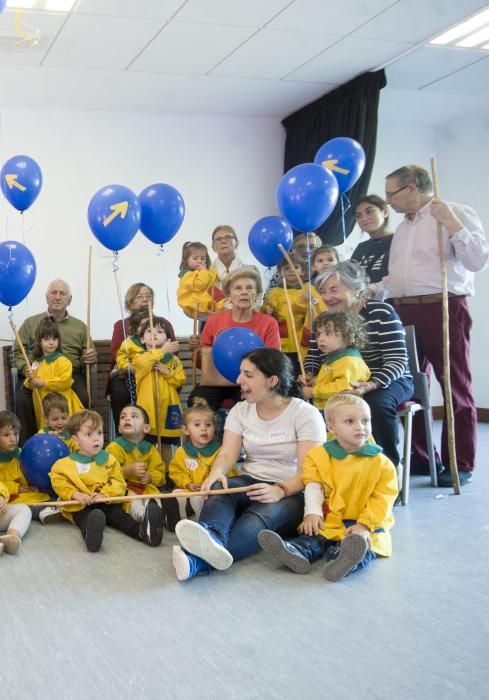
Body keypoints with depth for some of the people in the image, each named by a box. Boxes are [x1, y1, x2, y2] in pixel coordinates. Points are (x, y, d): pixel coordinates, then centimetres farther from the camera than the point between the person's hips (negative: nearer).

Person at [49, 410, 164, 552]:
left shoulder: (109, 459, 11)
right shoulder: (65, 464, 7)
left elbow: (118, 483, 4)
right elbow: (59, 483, 1)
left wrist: (104, 495, -15)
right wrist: (75, 495, -16)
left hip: (106, 503, 2)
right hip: (80, 507, -2)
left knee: (119, 515, -27)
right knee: (86, 518, -35)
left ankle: (142, 531, -57)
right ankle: (91, 534, -70)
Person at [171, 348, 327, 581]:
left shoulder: (305, 414, -6)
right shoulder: (240, 411, 9)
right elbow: (228, 453, -4)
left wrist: (280, 490, -34)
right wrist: (216, 473, -28)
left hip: (292, 493, -4)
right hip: (250, 484, 4)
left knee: (263, 513, -37)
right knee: (220, 489, -30)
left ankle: (197, 560, -64)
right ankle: (211, 537, -66)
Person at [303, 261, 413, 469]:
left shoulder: (382, 313, -14)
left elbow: (398, 361, -20)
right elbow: (314, 355, 11)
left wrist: (370, 385, -37)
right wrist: (308, 374, -13)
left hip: (388, 381, -5)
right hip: (344, 384, 5)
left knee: (376, 402, -38)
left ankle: (390, 465, -16)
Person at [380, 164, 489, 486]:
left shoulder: (457, 213, -1)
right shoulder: (403, 228, 21)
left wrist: (451, 224, -17)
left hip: (443, 309, -7)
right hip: (404, 312, 7)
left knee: (455, 388, -1)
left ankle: (459, 464, 5)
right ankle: (420, 457, 19)